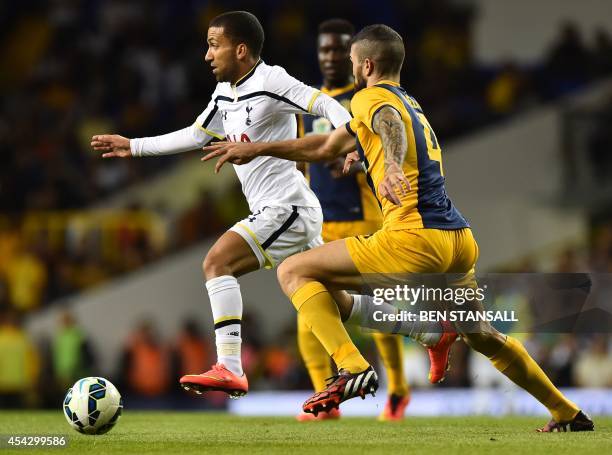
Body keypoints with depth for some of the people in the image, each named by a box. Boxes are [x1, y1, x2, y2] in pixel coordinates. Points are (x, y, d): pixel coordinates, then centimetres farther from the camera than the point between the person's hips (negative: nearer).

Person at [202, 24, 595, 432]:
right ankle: (568, 413, 32)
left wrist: (393, 165, -47)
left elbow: (391, 124, -26)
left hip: (414, 239, -9)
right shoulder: (408, 103, 28)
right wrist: (256, 149, 36)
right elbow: (326, 147, 36)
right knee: (484, 338, 29)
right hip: (461, 242, 9)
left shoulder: (370, 98, 1)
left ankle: (352, 368, -18)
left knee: (294, 272, -1)